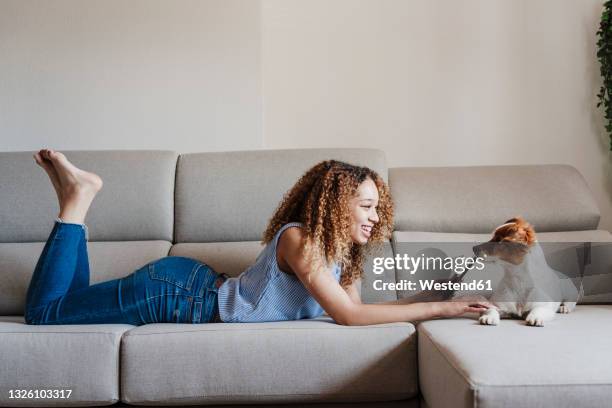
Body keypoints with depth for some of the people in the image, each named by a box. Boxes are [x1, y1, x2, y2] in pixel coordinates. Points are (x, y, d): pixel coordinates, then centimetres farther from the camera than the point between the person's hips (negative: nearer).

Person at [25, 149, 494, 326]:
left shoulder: (342, 249, 0)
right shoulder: (299, 239, -28)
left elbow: (354, 304, -7)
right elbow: (348, 316, -31)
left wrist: (435, 297, -12)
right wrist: (440, 309, -29)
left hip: (195, 286, 8)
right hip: (174, 293, -8)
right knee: (43, 310, 3)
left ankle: (78, 198, 20)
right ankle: (77, 199, 8)